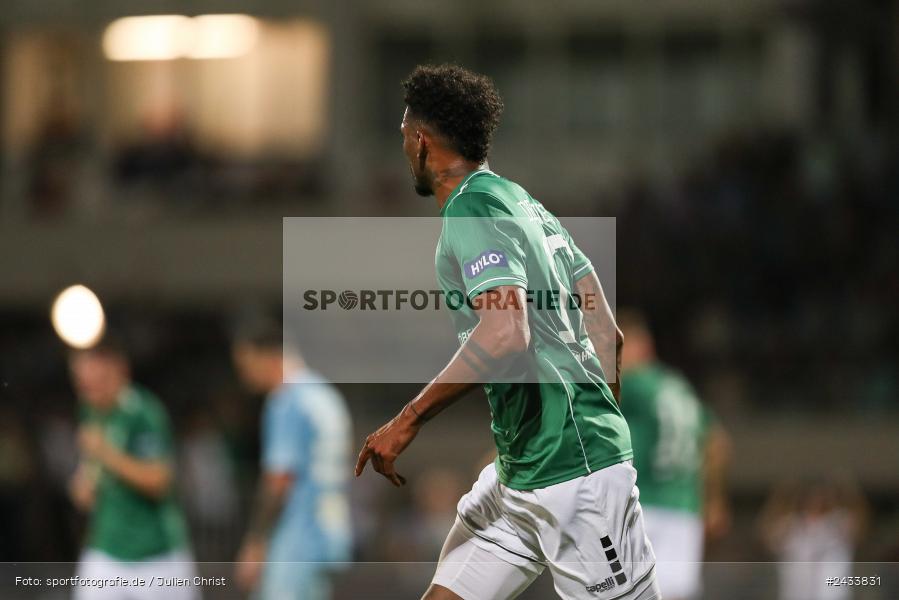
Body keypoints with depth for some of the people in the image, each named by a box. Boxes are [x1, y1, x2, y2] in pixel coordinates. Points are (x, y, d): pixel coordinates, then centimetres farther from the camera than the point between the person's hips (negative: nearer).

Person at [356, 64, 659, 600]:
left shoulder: (470, 209, -13)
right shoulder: (522, 203, 16)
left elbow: (505, 335, -27)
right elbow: (605, 331, 18)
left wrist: (407, 423, -21)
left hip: (575, 474, -10)